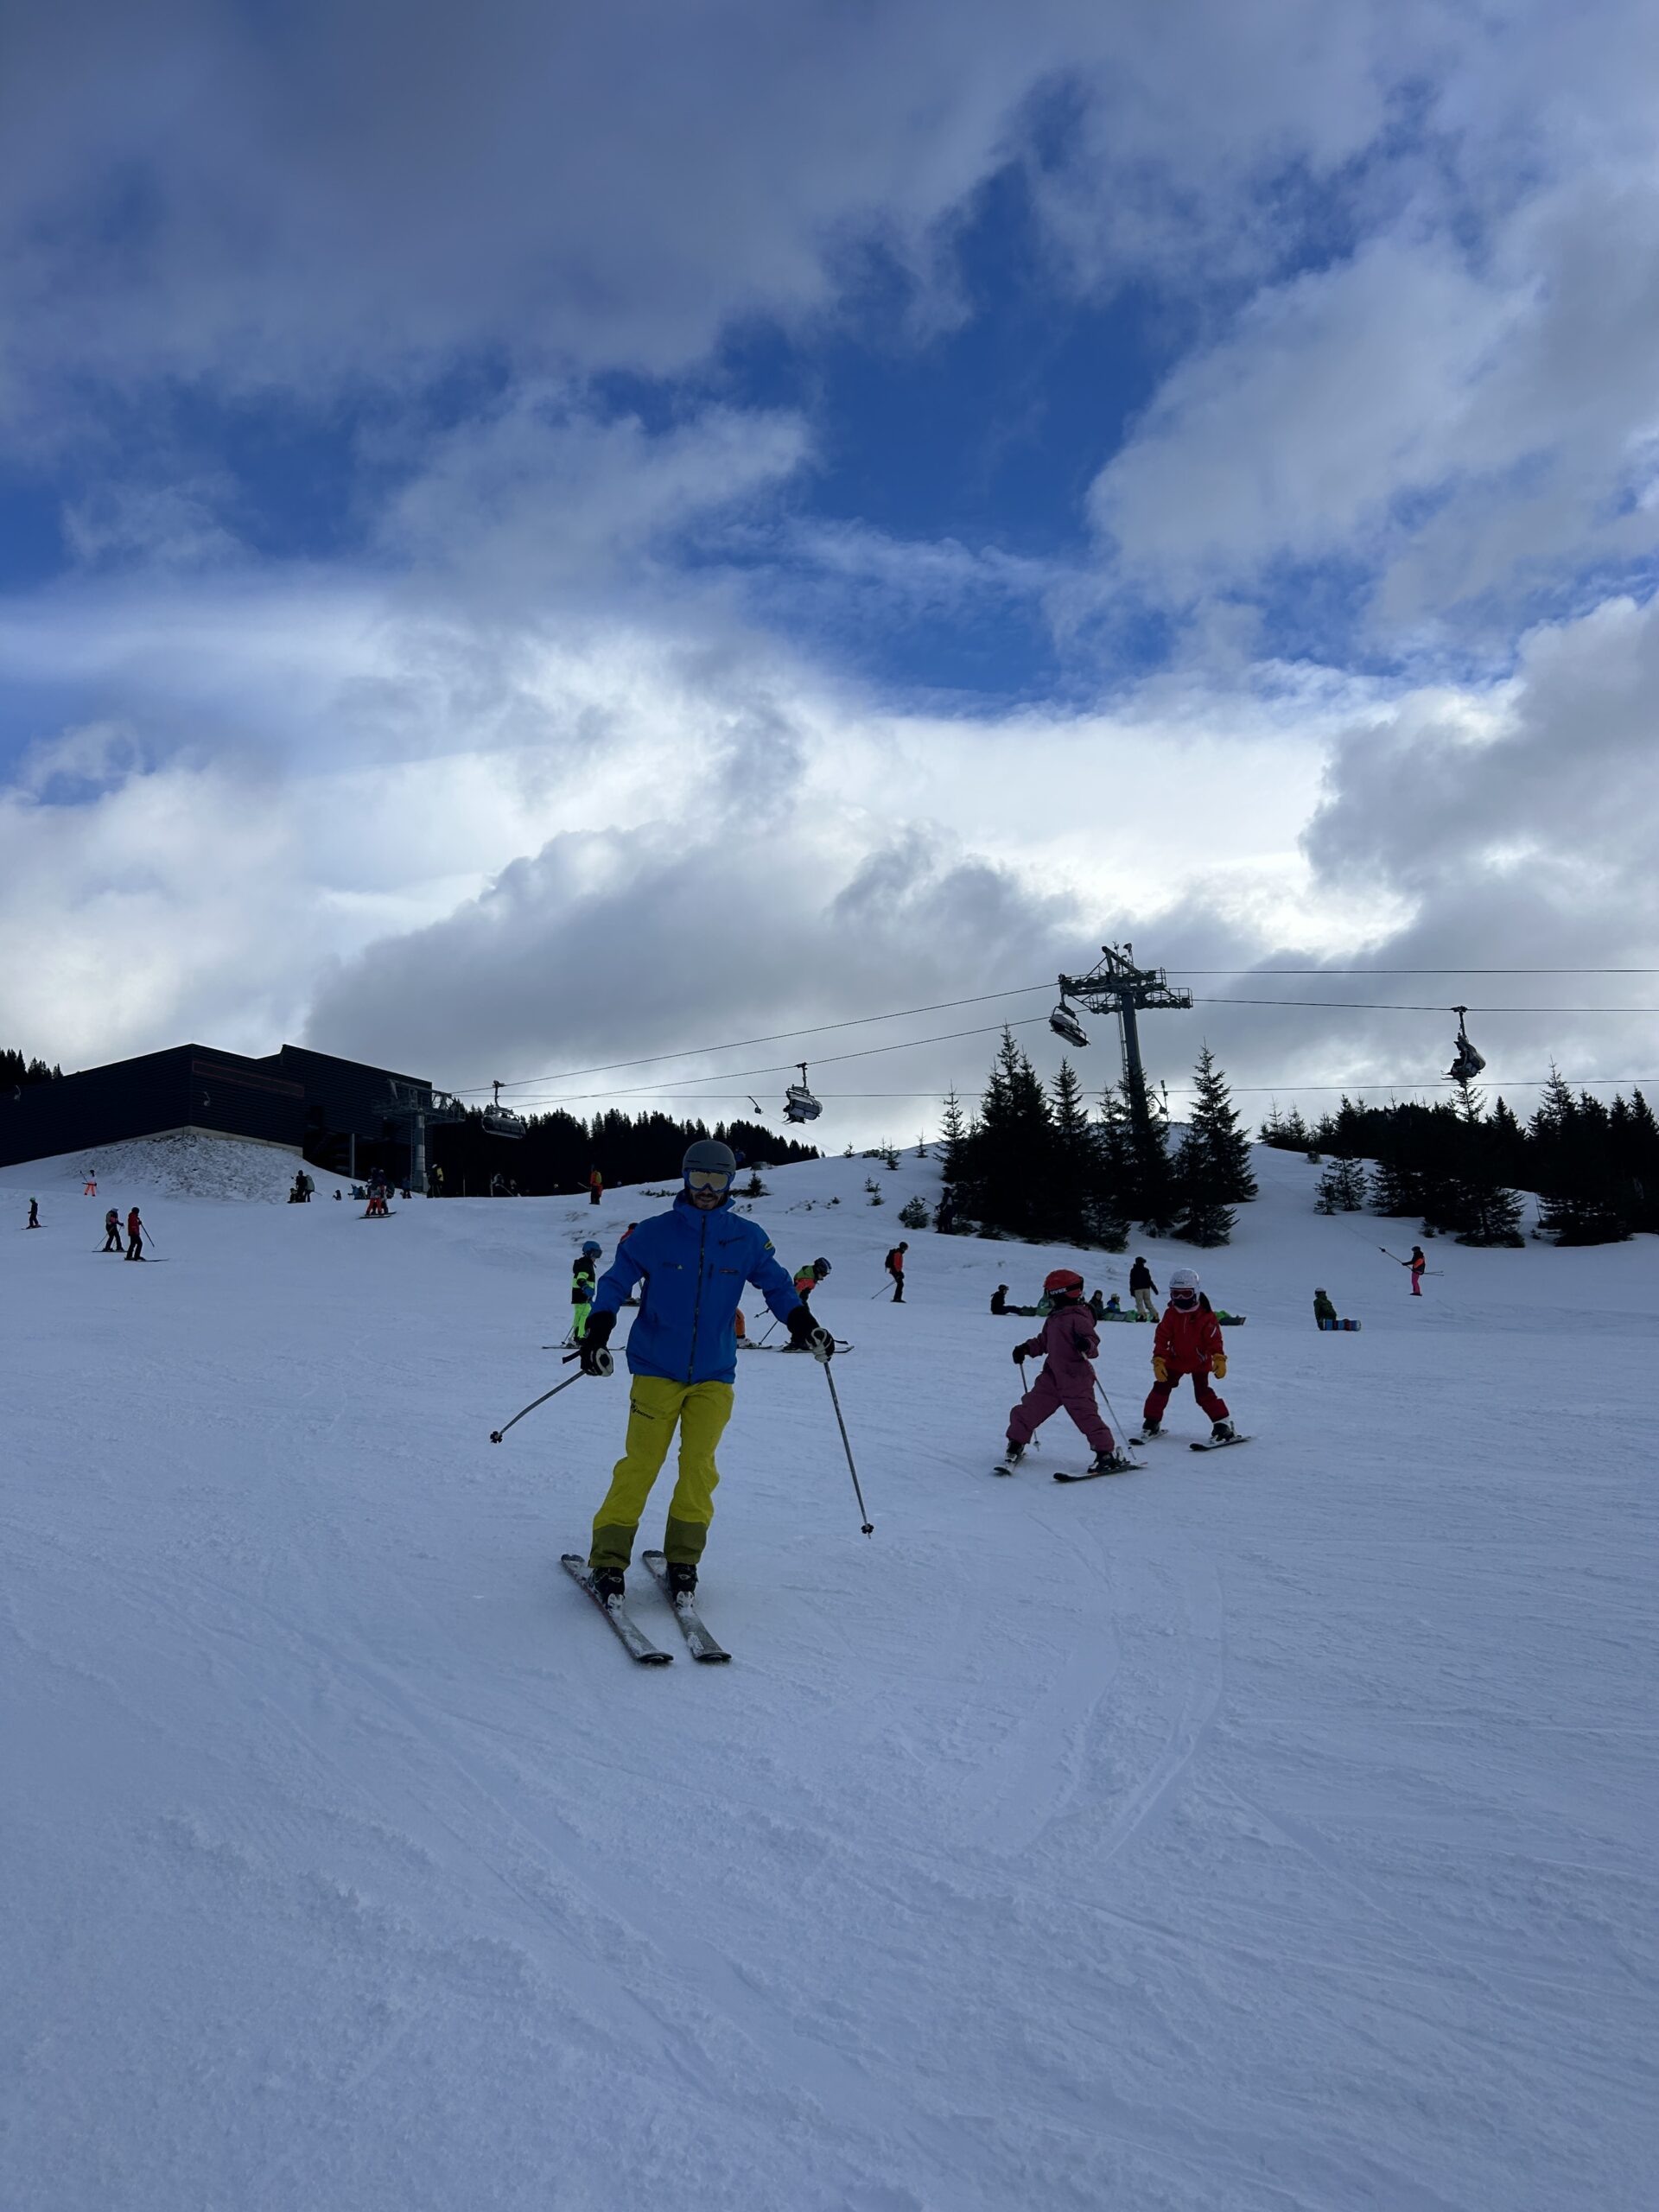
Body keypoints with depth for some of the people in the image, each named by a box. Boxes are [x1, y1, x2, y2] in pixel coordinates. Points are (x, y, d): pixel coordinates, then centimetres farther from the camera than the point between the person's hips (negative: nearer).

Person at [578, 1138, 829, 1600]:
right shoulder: (655, 1232, -3)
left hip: (714, 1375, 2)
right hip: (656, 1370, -1)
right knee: (640, 1464, -4)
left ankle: (683, 1558, 13)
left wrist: (802, 1324, -9)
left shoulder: (747, 1238, 2)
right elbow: (616, 1280, 0)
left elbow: (776, 1284, 8)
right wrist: (597, 1332, -13)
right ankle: (609, 1558, 9)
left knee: (699, 1467, -3)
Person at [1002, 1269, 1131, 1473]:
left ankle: (1108, 1454, 1)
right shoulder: (1053, 1318, 13)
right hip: (1052, 1377, 8)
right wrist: (1026, 1349, 15)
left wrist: (1086, 1345, -43)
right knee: (1029, 1409, 8)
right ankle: (1016, 1444, 23)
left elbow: (1093, 1341, -22)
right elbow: (1043, 1341, 25)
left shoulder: (1077, 1318, -15)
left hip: (1076, 1380, -8)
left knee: (1086, 1415, -10)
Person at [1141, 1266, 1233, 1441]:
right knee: (1161, 1387, -2)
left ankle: (1223, 1424, -3)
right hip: (1175, 1360, 3)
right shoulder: (1170, 1314, -8)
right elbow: (1162, 1338, -8)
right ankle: (1152, 1420, 11)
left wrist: (1219, 1359, -28)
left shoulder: (1205, 1315, -16)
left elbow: (1214, 1339, -15)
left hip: (1200, 1361, -3)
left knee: (1203, 1393, -12)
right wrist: (1158, 1361, -16)